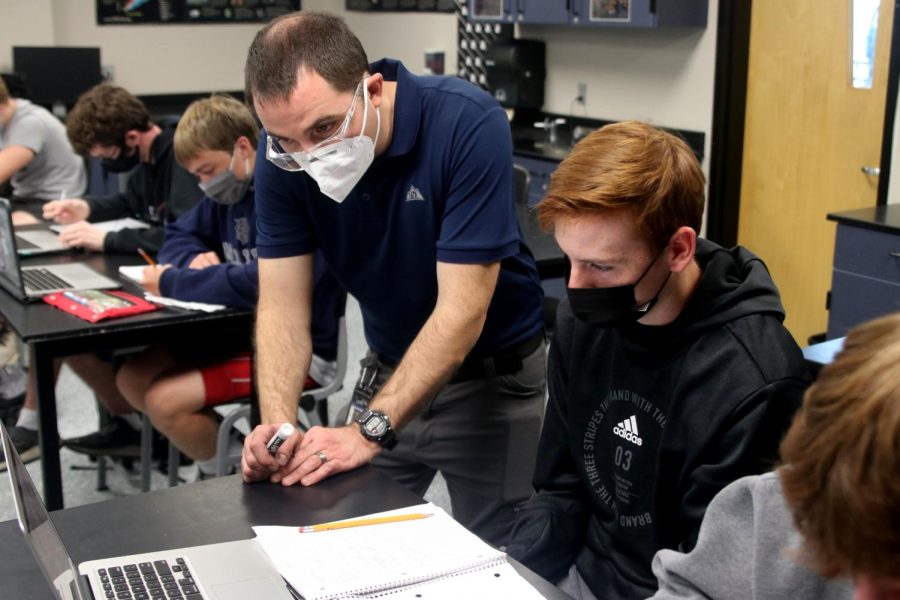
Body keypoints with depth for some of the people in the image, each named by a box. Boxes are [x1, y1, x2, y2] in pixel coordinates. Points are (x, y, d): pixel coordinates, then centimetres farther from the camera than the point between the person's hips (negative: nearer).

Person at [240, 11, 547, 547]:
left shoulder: (468, 124, -28)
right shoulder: (284, 153, -14)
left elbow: (461, 309, -28)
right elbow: (283, 304, -13)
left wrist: (369, 429, -33)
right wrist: (278, 424, -29)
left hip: (492, 374, -3)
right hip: (389, 368, 4)